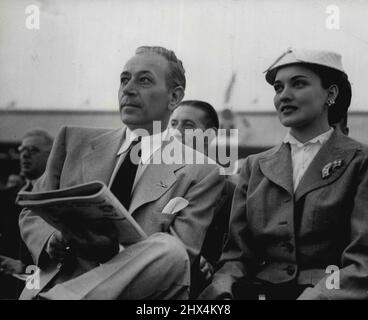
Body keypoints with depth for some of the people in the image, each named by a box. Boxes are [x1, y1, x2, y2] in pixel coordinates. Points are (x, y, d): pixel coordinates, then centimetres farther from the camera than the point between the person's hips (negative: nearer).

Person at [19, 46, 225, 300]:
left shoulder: (201, 173, 5)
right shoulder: (76, 141, 15)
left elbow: (179, 253, -4)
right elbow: (32, 213, 17)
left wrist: (112, 248, -23)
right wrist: (52, 241, -8)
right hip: (63, 278, -1)